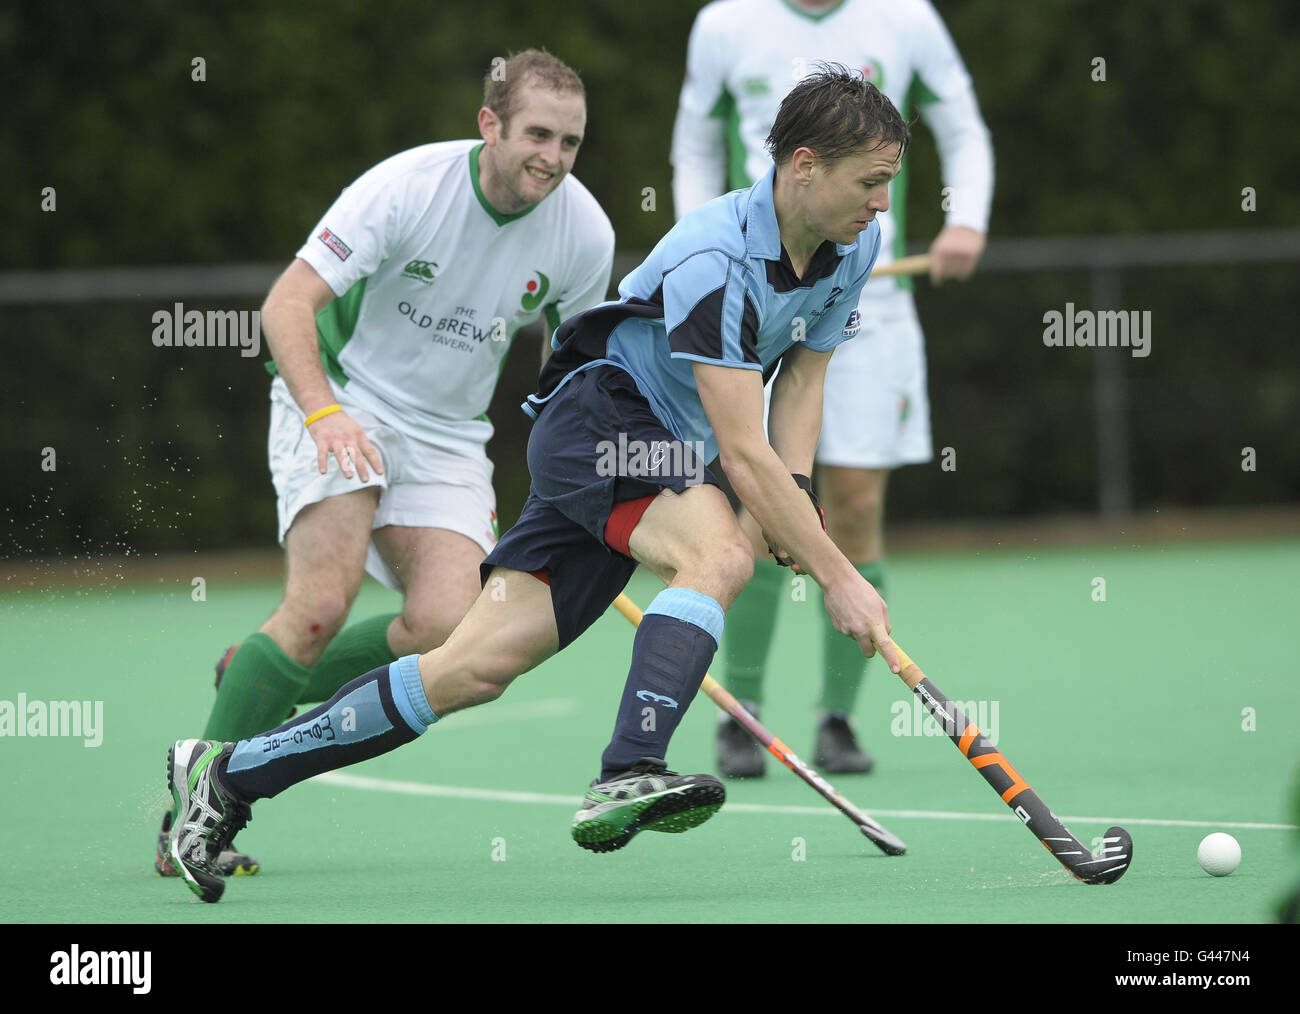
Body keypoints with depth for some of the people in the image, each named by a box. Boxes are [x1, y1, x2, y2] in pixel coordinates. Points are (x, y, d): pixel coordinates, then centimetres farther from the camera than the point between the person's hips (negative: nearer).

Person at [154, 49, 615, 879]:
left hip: (449, 435, 4)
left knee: (444, 627, -18)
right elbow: (288, 304, -22)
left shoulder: (585, 232, -7)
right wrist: (323, 410, -38)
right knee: (324, 600, -26)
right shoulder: (409, 186, -20)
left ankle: (262, 687, 9)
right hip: (341, 399, -4)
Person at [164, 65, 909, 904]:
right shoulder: (713, 261, -27)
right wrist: (836, 575, -28)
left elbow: (800, 383, 11)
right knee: (720, 553, -34)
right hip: (599, 418, -7)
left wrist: (797, 510, -5)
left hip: (668, 456, 7)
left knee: (480, 666, -2)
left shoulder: (853, 247, 0)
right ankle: (628, 776, -42)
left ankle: (229, 773, 2)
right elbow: (744, 453, -28)